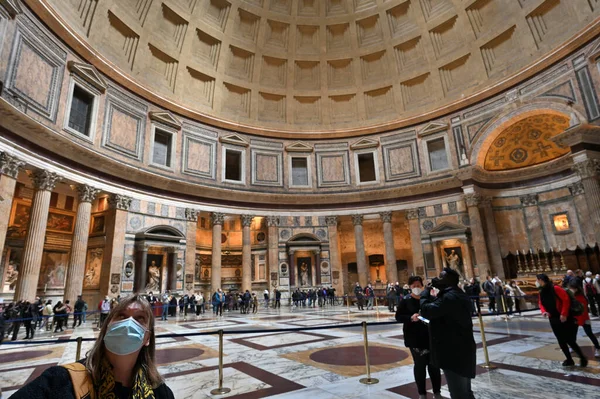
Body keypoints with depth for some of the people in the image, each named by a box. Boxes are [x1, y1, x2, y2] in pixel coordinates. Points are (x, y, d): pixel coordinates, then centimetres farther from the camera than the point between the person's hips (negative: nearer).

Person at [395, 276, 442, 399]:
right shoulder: (405, 300, -5)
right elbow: (398, 317, -6)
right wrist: (411, 318, -22)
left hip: (431, 336, 1)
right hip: (415, 338, -1)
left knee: (434, 364, 8)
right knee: (419, 365, 11)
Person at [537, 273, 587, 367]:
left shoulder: (555, 289, -19)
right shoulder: (541, 292, 4)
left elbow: (566, 299, -20)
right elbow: (541, 304, 10)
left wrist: (564, 314, -20)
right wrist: (544, 311, -10)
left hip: (564, 319, -7)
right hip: (553, 320, 7)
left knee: (570, 340, -4)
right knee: (561, 341, 9)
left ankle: (582, 358, 17)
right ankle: (569, 360, 21)